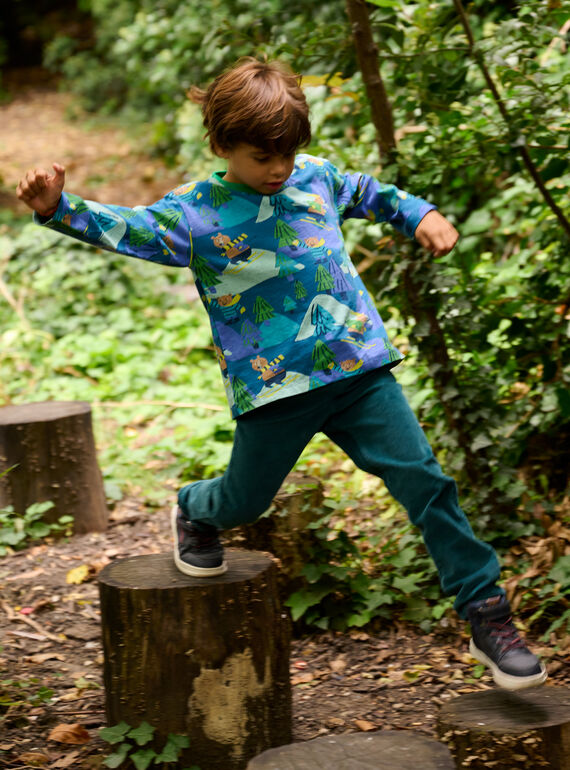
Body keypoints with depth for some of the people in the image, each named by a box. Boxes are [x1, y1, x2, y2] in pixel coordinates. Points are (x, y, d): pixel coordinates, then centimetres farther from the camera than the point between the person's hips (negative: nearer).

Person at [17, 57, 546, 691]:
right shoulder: (194, 213, -6)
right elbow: (122, 229, -17)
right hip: (273, 389, -2)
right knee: (245, 500, 13)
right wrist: (58, 208, -33)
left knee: (424, 481, -4)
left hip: (358, 368, 3)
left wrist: (420, 215, 16)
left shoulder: (316, 178, 8)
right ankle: (195, 513, 53)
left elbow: (369, 194, 29)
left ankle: (486, 616, 3)